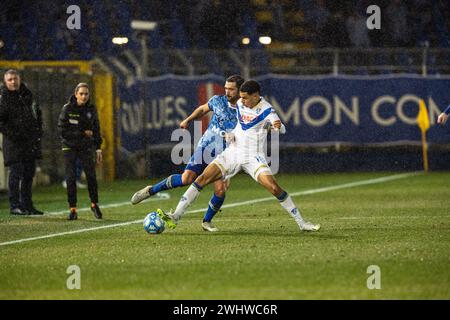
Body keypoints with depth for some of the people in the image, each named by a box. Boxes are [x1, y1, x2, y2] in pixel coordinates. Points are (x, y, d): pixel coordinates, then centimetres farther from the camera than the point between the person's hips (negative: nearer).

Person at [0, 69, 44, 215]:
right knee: (16, 172, -9)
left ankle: (27, 205, 17)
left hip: (30, 142, 6)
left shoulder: (27, 94, 11)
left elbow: (37, 113, 22)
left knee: (29, 173, 10)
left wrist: (38, 131, 11)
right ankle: (14, 205, -5)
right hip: (14, 142, -6)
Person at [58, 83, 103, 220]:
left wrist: (98, 149, 6)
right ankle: (72, 209, 3)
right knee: (71, 178, -6)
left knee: (91, 175, -10)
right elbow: (62, 131, -13)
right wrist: (83, 133, -14)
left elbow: (96, 130, 11)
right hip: (70, 147, -2)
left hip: (86, 147, 2)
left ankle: (94, 204, 9)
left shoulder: (91, 109, 2)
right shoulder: (67, 109, -9)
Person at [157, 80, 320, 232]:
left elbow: (281, 129, -26)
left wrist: (278, 126, -50)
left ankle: (301, 223, -6)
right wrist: (232, 134, 3)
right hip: (233, 153, 5)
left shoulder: (266, 110, -12)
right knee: (202, 178, -8)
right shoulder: (240, 104, 5)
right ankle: (175, 217, -8)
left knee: (274, 187, -21)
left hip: (254, 157, -5)